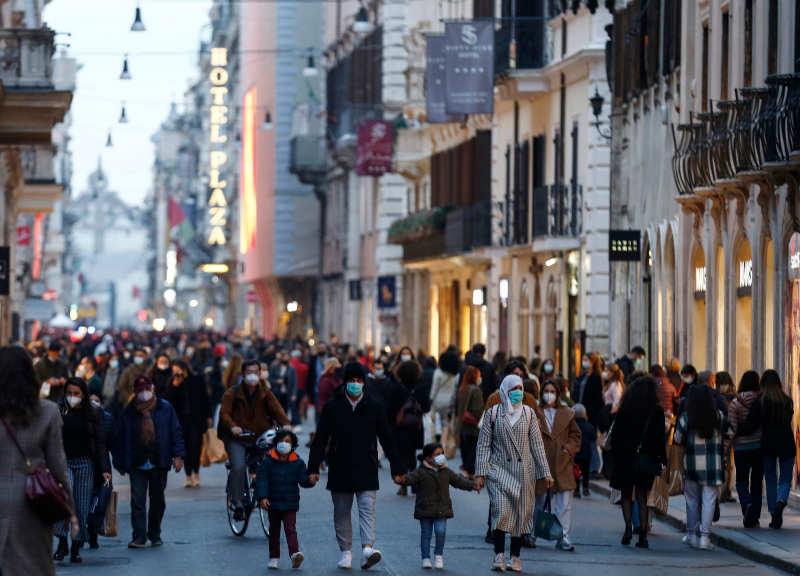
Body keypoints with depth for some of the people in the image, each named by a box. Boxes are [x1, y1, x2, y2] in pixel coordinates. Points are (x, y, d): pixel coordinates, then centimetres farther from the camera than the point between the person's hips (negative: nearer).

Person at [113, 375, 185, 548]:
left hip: (159, 463, 1)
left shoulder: (165, 409, 4)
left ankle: (155, 534, 23)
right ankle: (139, 536, -9)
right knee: (137, 499, -9)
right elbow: (120, 440, 7)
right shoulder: (128, 413, 5)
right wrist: (120, 463, 5)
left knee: (158, 500, 11)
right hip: (137, 464, -1)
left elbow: (175, 432, 3)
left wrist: (178, 455, -5)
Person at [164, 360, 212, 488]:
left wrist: (208, 416, 5)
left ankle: (196, 474, 8)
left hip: (196, 419, -2)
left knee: (195, 446, -10)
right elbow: (167, 399, -4)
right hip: (181, 419, 2)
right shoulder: (173, 382, 4)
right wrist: (174, 386, -15)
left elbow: (205, 398, 6)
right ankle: (189, 476, 6)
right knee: (185, 447, -1)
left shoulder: (197, 379, 0)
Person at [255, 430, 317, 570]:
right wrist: (262, 497, -18)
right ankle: (274, 558, 17)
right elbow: (262, 480, -6)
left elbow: (303, 478, -3)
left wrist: (310, 481, -28)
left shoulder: (298, 463, 3)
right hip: (273, 504, 1)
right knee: (274, 531, 10)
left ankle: (295, 553, -26)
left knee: (290, 529, -13)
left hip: (290, 505, -1)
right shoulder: (267, 462, -1)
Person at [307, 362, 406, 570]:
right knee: (341, 512, 7)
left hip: (366, 469, -1)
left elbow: (387, 439, 7)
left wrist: (397, 467, 5)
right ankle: (346, 551, 16)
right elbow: (320, 439, 1)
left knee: (367, 509, -11)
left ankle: (367, 549, -20)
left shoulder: (374, 406, 4)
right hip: (340, 470, 1)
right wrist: (313, 468, -6)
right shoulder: (332, 406, 1)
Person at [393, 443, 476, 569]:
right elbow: (411, 478, -18)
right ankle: (426, 558, 12)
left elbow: (459, 481, 15)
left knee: (441, 531, -11)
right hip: (425, 509, -2)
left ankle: (438, 555, 7)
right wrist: (402, 479, -39)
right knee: (426, 534, 3)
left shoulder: (447, 472, 9)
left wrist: (472, 485, 5)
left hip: (442, 510, 2)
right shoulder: (421, 472, -4)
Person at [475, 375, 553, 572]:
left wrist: (546, 473, 3)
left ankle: (515, 557, 10)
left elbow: (537, 444, 7)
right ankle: (499, 554, -7)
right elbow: (483, 445, 3)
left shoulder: (528, 413, 6)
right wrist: (480, 473, -4)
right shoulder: (493, 413, 2)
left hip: (524, 472, 2)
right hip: (499, 470, -2)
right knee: (501, 511, -15)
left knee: (521, 513, 2)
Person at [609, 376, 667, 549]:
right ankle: (643, 535, 1)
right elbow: (660, 437, -4)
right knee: (642, 496, 8)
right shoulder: (656, 411, -3)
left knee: (626, 495, 11)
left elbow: (615, 433, -1)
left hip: (625, 457, 0)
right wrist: (663, 460, 0)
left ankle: (628, 526, -12)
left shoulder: (625, 409, -1)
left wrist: (614, 453, 6)